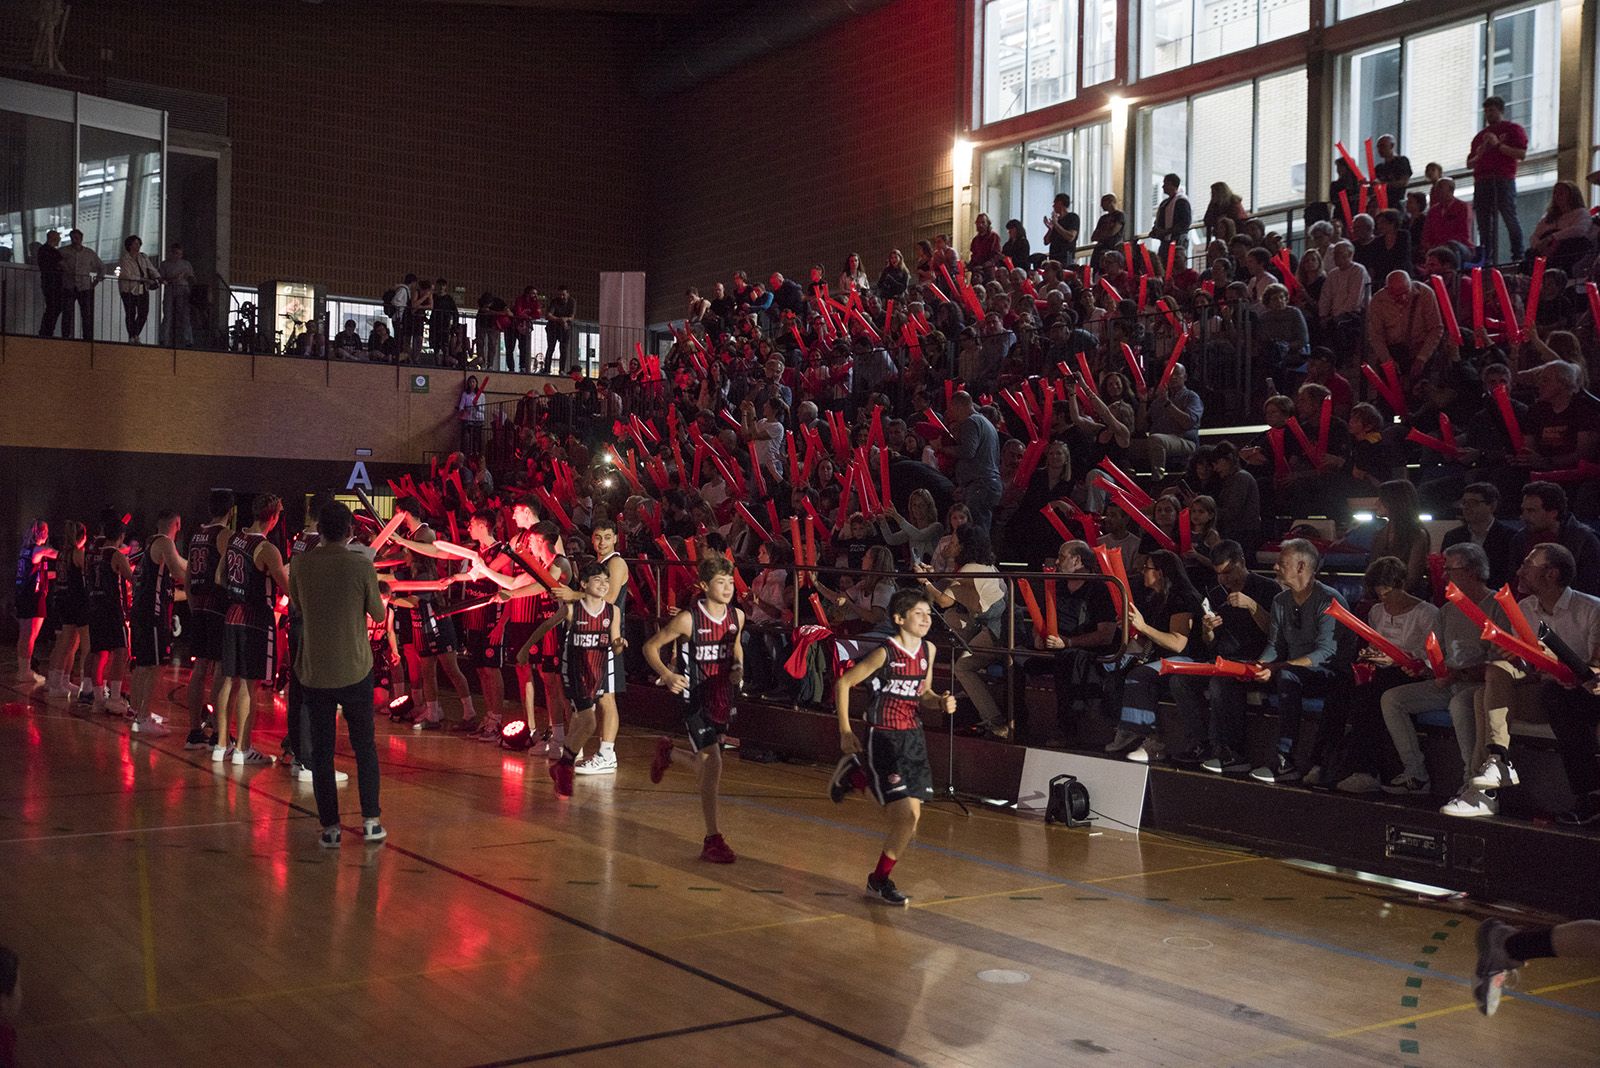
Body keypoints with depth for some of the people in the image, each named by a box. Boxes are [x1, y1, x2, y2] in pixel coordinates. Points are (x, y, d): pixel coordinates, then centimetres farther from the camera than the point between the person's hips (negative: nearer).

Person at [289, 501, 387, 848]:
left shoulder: (300, 564, -4)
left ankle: (330, 828, 9)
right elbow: (379, 615, 1)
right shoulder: (361, 565, -10)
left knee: (321, 751, 8)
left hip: (314, 672, 1)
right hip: (355, 670, -1)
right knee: (364, 747, 13)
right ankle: (371, 822, 14)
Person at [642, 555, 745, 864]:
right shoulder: (688, 619, -16)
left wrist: (739, 667, -1)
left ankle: (667, 752, 49)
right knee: (713, 762, -16)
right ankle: (712, 839, -7)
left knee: (706, 766, 15)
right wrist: (667, 675, -23)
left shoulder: (737, 616, 0)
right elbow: (650, 646, -8)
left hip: (723, 698, 6)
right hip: (695, 698, -6)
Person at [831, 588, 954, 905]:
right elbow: (843, 684, -8)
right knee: (908, 815, -12)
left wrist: (941, 703, -4)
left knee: (908, 818, 1)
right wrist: (845, 732, -9)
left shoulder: (929, 650, 5)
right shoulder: (885, 653, -14)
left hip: (913, 737, 6)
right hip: (884, 739, -6)